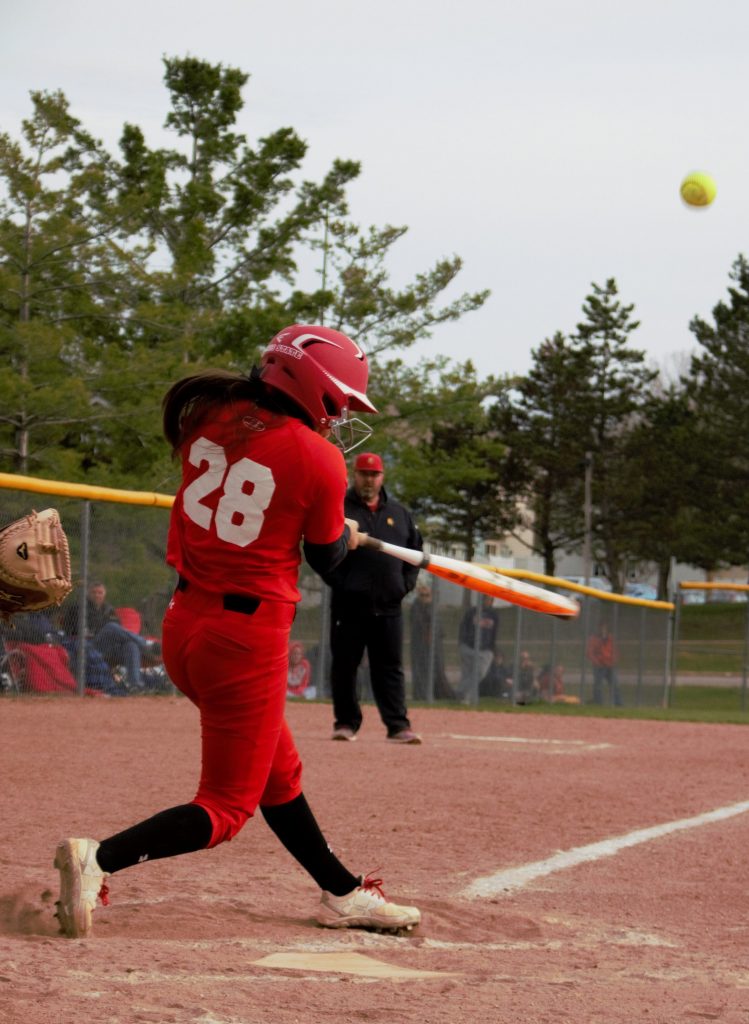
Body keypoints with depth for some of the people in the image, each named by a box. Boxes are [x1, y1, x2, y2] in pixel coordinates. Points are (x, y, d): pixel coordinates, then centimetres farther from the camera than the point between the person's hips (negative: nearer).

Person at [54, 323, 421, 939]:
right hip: (249, 638, -8)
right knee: (225, 807, 1)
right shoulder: (319, 460, -14)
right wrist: (348, 535, 24)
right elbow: (326, 559, 1)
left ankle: (344, 894, 35)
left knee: (279, 773, 22)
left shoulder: (212, 419, 1)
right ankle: (101, 859, -19)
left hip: (184, 626, 8)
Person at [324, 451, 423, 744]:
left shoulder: (399, 513, 14)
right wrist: (338, 582, -12)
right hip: (349, 603, -3)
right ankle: (346, 722, 11)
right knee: (344, 665, 2)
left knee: (390, 667, 1)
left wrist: (406, 583, 6)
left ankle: (398, 725, -1)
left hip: (388, 606, 3)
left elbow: (415, 549, 19)